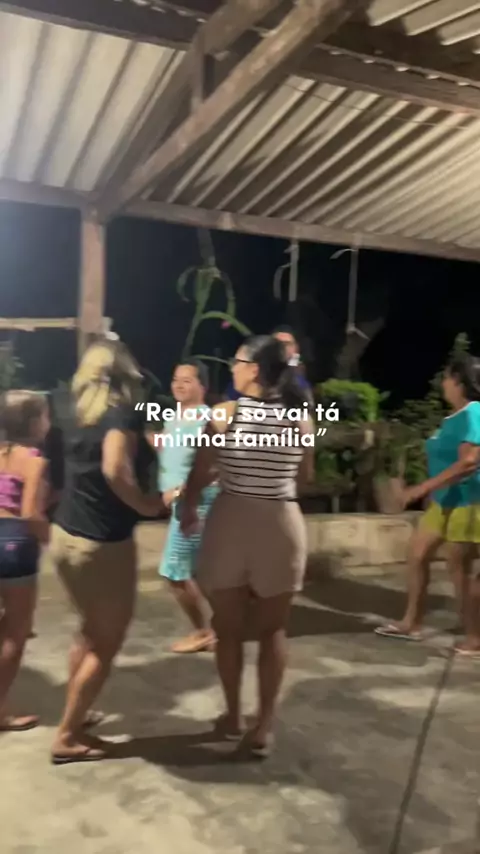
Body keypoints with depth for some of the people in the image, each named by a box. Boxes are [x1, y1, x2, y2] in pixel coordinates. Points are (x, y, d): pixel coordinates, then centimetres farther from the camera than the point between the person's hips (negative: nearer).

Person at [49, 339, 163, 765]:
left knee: (92, 631, 26)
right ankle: (68, 737, 20)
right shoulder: (123, 413, -15)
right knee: (106, 643, 10)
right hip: (103, 545, -8)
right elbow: (115, 470, -32)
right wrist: (145, 504, -16)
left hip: (66, 536, 8)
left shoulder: (87, 414, 7)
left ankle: (74, 714, 39)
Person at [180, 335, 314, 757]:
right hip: (281, 524, 1)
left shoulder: (225, 414, -8)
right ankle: (264, 726, 16)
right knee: (272, 630, 14)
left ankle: (233, 716, 28)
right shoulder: (301, 420, -3)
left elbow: (199, 475, -4)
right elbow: (301, 478, 8)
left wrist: (188, 511, 15)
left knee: (229, 628, 15)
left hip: (229, 522, -1)